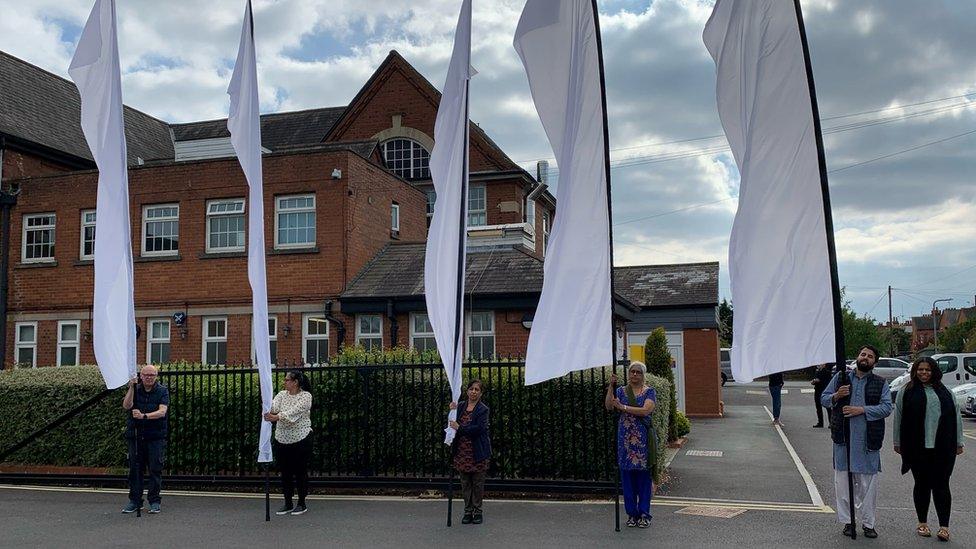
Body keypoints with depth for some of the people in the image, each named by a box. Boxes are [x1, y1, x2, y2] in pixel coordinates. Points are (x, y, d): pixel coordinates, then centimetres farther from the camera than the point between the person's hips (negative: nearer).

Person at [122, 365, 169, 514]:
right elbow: (126, 406, -8)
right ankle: (135, 500, 16)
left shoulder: (162, 391, 1)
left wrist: (144, 416, -27)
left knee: (155, 469, -1)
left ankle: (155, 501, 7)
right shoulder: (135, 389, 9)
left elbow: (162, 412, -12)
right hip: (135, 435, 2)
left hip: (156, 436, -2)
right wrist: (131, 387, -16)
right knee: (135, 468, 6)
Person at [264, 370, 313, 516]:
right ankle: (288, 504, 20)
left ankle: (302, 504, 14)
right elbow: (273, 407, -12)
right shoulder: (281, 395, 7)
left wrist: (277, 417, -40)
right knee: (285, 472, 10)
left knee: (301, 472, 3)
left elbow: (294, 411, -25)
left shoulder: (305, 396, -9)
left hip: (301, 439, -5)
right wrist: (268, 410, -36)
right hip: (282, 439, 5)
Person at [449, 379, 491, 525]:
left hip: (478, 452, -4)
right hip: (462, 451, 4)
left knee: (478, 483, 4)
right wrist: (452, 411, -8)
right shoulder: (460, 406, 7)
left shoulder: (483, 409, -8)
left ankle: (478, 511, 16)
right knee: (465, 483, 9)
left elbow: (478, 428, -20)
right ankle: (468, 511, 19)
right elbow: (453, 424, 9)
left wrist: (460, 428, -20)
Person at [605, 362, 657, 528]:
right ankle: (632, 514, 16)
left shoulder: (649, 391, 1)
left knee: (644, 476, 2)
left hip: (643, 439, -2)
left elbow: (646, 410, -15)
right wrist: (611, 386, -15)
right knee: (627, 475, 5)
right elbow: (608, 406, -6)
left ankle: (644, 514, 12)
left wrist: (623, 407, -16)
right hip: (625, 438, 2)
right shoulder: (621, 391, 9)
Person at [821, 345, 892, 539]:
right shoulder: (841, 377, 8)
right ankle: (848, 521, 15)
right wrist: (836, 396, -13)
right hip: (843, 437, 1)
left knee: (869, 482, 5)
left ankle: (868, 523, 16)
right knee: (842, 480, 4)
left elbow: (887, 407, -5)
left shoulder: (881, 383, 6)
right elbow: (823, 398, 8)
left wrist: (862, 410, -17)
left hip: (868, 441, -1)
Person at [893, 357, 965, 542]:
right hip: (917, 449, -1)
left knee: (941, 485, -1)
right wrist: (897, 442, 4)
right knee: (922, 485, 7)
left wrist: (958, 443, 8)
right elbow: (898, 418, 5)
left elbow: (956, 417, 12)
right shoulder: (906, 392, 5)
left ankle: (944, 526, 4)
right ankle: (922, 523, 19)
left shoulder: (946, 393, 11)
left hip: (943, 448, 1)